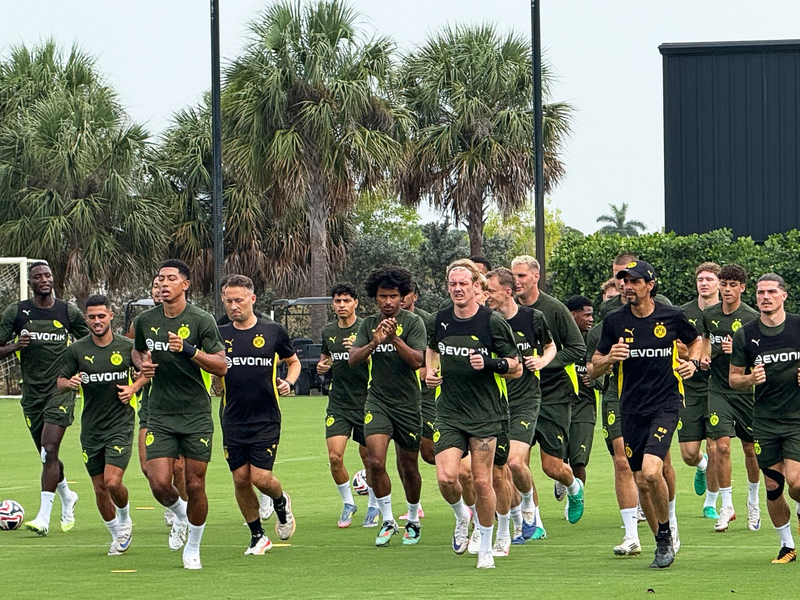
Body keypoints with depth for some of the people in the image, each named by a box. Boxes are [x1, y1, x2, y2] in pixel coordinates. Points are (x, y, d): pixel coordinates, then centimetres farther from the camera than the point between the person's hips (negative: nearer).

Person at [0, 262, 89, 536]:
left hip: (61, 390, -3)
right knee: (47, 455, 12)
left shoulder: (68, 312, 1)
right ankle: (67, 497, 39)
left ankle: (44, 517, -15)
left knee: (49, 451, -15)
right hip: (32, 392, 3)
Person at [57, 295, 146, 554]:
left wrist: (134, 387, -5)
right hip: (91, 428, 3)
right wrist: (69, 382, -16)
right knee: (100, 487, 6)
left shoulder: (127, 347, -2)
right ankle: (118, 534, 26)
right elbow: (60, 381, 7)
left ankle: (124, 519, 15)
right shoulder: (77, 350, 0)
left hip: (120, 424, -3)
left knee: (112, 482, -15)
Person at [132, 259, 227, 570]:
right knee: (159, 483, -10)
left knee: (195, 485, -1)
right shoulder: (146, 320, 4)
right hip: (160, 416, 3)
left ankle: (193, 549, 19)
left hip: (196, 416, -2)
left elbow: (221, 366, -10)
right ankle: (180, 516, 24)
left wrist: (189, 350, -24)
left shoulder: (201, 320, -7)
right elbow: (137, 351, 25)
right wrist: (142, 364, 1)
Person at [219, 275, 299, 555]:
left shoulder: (273, 332, 1)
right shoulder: (219, 335, 3)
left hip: (266, 419, -2)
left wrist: (288, 383, -3)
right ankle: (258, 536, 18)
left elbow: (293, 361, 15)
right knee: (240, 479, 1)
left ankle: (281, 502, 24)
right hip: (232, 421, 2)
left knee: (261, 477, -11)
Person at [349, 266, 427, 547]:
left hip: (408, 404, -2)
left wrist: (394, 338, -30)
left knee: (408, 467, 8)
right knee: (375, 461, -15)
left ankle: (413, 520, 30)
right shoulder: (369, 324, 5)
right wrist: (374, 343, -24)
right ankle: (387, 520, -2)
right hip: (377, 400, 2)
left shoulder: (413, 322, -6)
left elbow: (417, 361, -17)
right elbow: (353, 358, -6)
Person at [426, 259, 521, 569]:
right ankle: (461, 517, 21)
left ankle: (485, 548, 15)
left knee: (481, 482, -2)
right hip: (449, 413, 3)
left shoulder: (493, 321, -8)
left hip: (485, 413, -3)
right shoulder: (441, 319, 5)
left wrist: (489, 364, -22)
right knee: (446, 478, -12)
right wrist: (430, 372, 8)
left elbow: (515, 367, -3)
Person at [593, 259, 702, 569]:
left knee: (651, 472, -22)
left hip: (666, 404, -3)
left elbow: (695, 340, 18)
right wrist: (610, 358, -12)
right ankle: (662, 543, 23)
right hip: (631, 409, 3)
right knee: (640, 481, 5)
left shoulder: (672, 316, -2)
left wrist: (692, 362, -2)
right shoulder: (615, 321, 1)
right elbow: (596, 361, 10)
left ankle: (666, 534, 0)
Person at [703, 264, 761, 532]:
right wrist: (705, 355, 7)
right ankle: (726, 507, -2)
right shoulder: (709, 315, 5)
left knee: (750, 448, 7)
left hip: (746, 390, -2)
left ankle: (753, 502, 28)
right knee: (722, 445, -10)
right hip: (718, 389, 2)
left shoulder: (751, 317, -8)